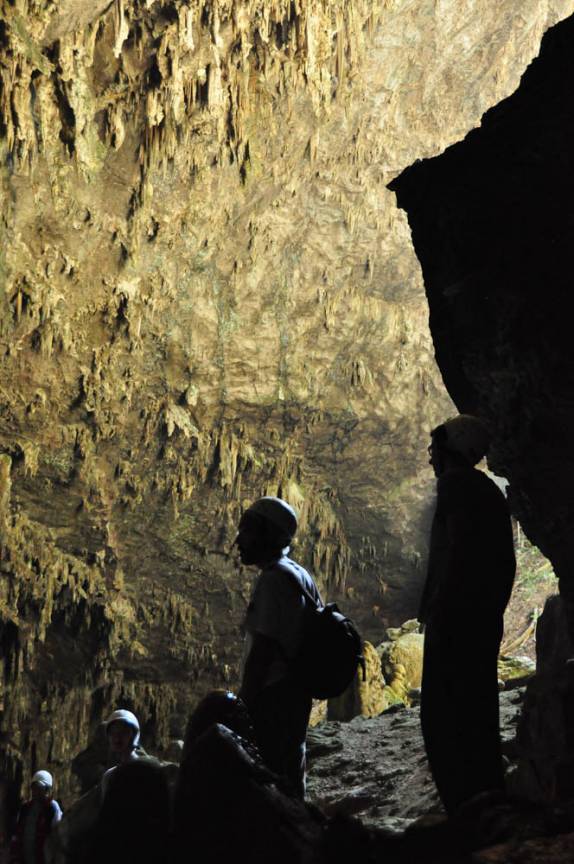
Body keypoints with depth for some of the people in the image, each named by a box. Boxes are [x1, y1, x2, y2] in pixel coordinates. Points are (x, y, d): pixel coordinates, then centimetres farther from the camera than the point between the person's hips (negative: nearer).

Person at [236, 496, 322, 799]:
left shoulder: (274, 579, -15)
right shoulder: (302, 576, 16)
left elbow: (262, 650, -20)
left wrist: (242, 704, -18)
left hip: (271, 696, -10)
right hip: (297, 693, 10)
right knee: (290, 779, 16)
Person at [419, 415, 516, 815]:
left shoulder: (455, 482, -8)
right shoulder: (490, 490, 19)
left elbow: (458, 548, -20)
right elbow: (506, 561, 19)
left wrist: (437, 611, -20)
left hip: (454, 617, -10)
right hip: (486, 619, 10)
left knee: (444, 719, -9)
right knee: (479, 715, 14)